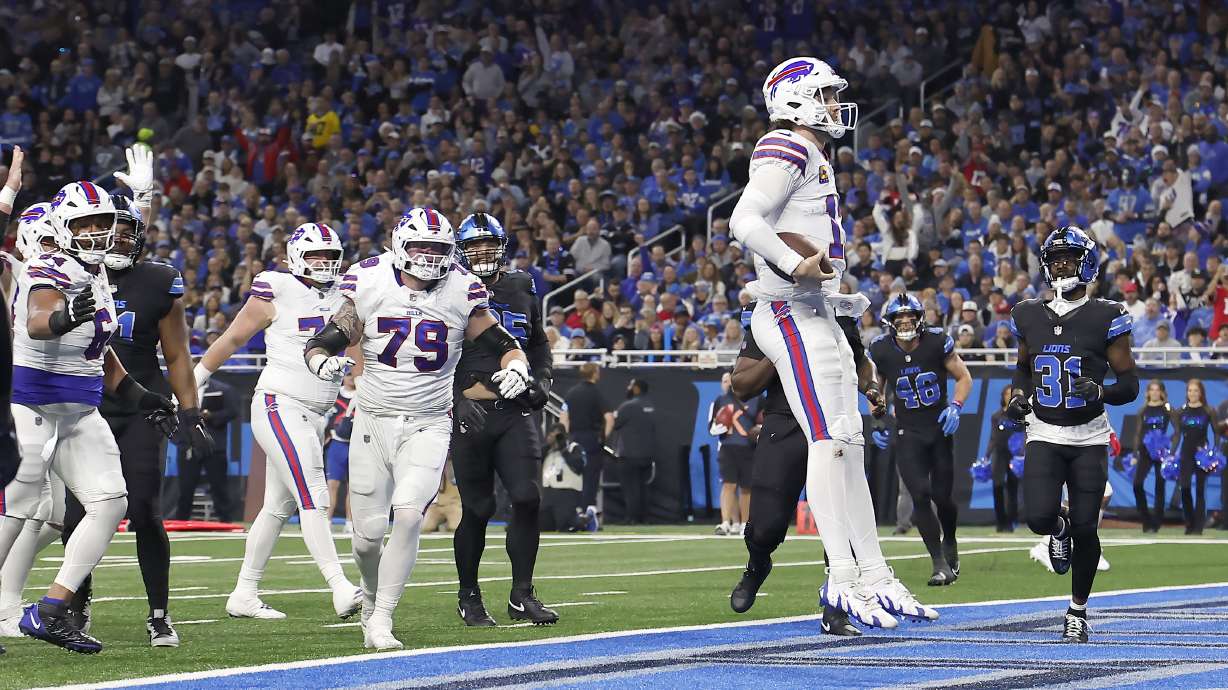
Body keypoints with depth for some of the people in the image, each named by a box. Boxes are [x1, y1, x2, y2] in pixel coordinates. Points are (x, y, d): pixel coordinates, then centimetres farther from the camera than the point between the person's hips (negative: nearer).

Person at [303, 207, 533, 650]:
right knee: (368, 532, 2)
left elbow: (505, 346, 7)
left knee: (408, 515, -22)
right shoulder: (369, 286, -3)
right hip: (373, 424, 1)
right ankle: (371, 599, 35)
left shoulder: (462, 291, -2)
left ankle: (381, 621, -14)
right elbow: (319, 345, 1)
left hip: (429, 426, -1)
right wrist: (323, 361, -23)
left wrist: (516, 368, -15)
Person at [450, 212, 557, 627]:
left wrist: (541, 380, 9)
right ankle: (468, 597, 18)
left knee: (527, 498, -9)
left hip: (516, 411, 3)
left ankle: (521, 596, -1)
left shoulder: (521, 289, 13)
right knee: (478, 509, 1)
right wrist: (465, 393, -11)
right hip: (470, 413, -3)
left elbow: (539, 345, 26)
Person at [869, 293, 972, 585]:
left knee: (942, 495, 3)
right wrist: (877, 422, 0)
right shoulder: (881, 351, -6)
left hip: (940, 429, 0)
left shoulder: (936, 342, -10)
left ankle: (949, 542, 36)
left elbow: (964, 377, 1)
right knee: (920, 495, -14)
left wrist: (955, 407, -15)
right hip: (908, 434, 0)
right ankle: (940, 565, -7)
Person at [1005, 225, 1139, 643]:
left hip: (1089, 439, -2)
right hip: (1044, 436, 2)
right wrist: (1019, 396, 4)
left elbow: (1129, 385, -3)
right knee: (1039, 518, -17)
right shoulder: (1030, 318, 6)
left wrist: (1099, 391, -23)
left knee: (1084, 529, -3)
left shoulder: (1105, 318, -5)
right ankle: (1059, 528, 23)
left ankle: (1078, 611, 18)